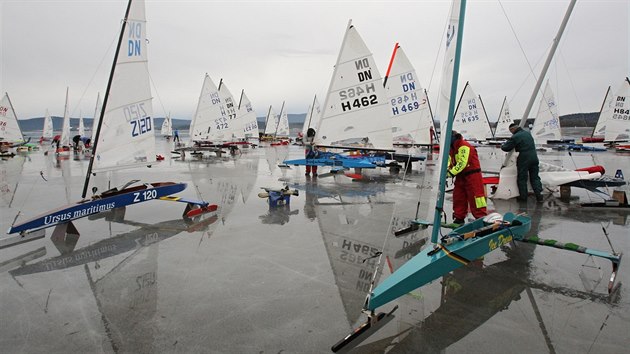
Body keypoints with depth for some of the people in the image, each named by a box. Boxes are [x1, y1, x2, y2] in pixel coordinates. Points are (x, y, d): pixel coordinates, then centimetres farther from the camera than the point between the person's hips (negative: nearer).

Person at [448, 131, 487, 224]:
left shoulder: (464, 146, -18)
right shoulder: (452, 148, 13)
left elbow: (462, 163, -25)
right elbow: (450, 162, 11)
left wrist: (451, 173, -25)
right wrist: (448, 170, -9)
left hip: (472, 175, -10)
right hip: (461, 176, 10)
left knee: (474, 197, -7)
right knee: (458, 197, 11)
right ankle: (459, 218, 21)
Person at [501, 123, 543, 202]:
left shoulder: (515, 137, -13)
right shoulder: (527, 133, 12)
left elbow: (506, 148, -11)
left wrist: (502, 145, 13)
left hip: (524, 160, -7)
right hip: (534, 158, 7)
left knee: (522, 178, 5)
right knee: (535, 177, 13)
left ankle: (523, 196, 11)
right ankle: (539, 195, 9)